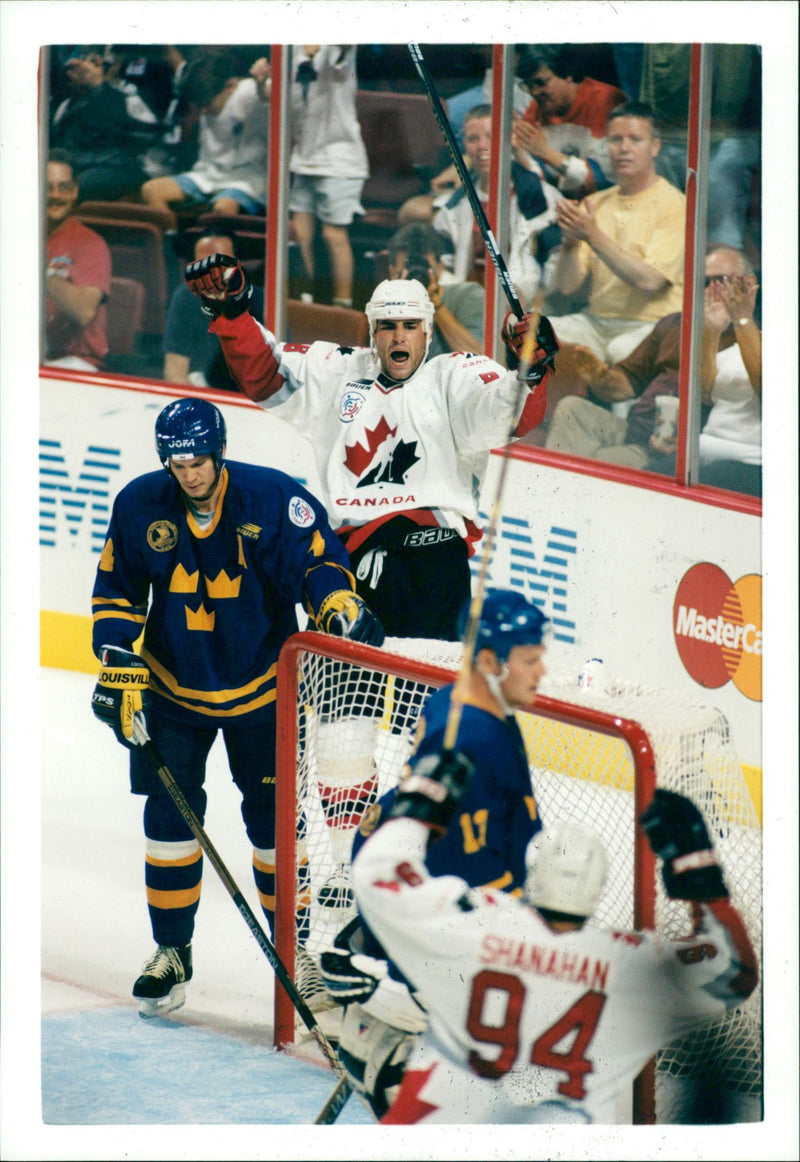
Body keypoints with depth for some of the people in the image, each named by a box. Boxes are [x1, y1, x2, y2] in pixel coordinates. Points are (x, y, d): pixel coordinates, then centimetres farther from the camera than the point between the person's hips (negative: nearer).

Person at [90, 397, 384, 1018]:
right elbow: (117, 591, 1)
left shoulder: (275, 499, -16)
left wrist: (338, 603, -32)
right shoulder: (141, 504, -8)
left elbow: (317, 559, -11)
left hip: (260, 688, -2)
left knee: (274, 818, 2)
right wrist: (119, 665, -8)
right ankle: (172, 952, 12)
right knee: (170, 814, -2)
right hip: (172, 688, 2)